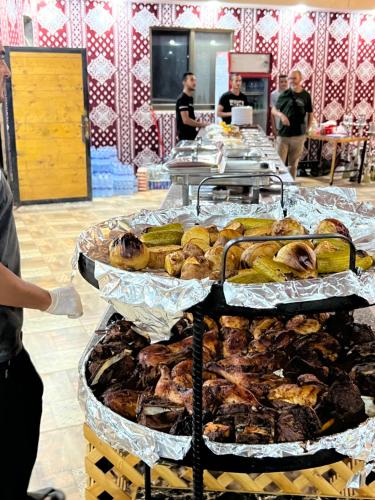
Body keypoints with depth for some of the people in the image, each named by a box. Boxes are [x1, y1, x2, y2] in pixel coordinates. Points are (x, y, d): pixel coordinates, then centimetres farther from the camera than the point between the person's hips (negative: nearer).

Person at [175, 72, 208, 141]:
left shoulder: (190, 98, 15)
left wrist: (199, 124, 7)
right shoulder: (182, 99, -14)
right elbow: (186, 120, -22)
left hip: (191, 135, 9)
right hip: (185, 137, -9)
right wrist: (202, 124, -12)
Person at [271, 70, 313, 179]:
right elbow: (274, 110, 8)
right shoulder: (285, 94, 1)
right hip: (283, 134, -1)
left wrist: (306, 129, 4)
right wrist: (281, 115, -12)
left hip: (299, 136, 1)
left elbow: (310, 114, 11)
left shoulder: (306, 95, 3)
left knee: (293, 164, 9)